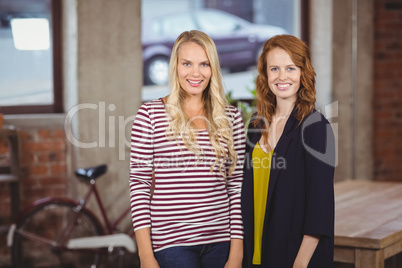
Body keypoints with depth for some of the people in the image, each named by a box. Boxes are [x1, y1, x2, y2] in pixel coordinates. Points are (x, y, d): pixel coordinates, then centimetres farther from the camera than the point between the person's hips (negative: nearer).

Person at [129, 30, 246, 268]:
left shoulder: (231, 117, 6)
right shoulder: (150, 114, -2)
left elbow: (236, 186, 6)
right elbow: (139, 184, -3)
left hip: (220, 241, 3)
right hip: (172, 243, -3)